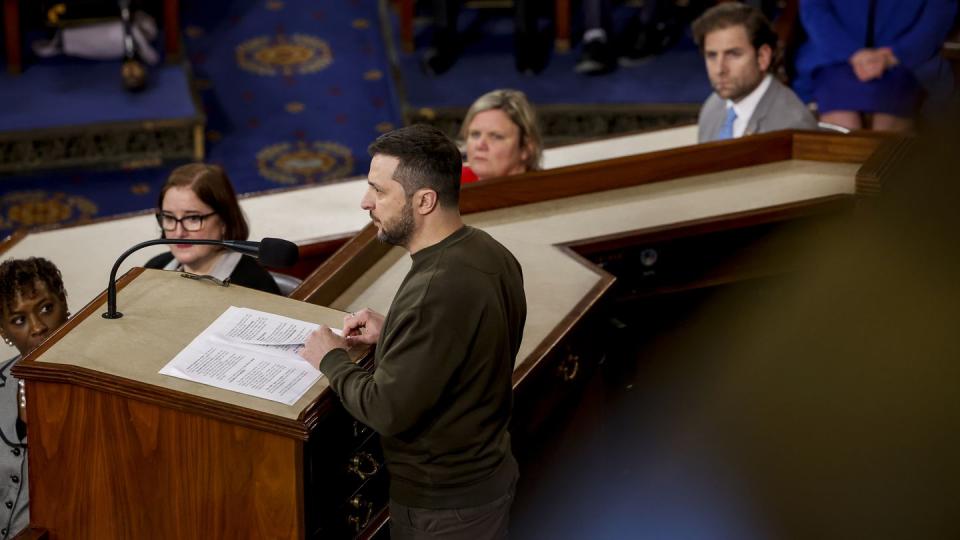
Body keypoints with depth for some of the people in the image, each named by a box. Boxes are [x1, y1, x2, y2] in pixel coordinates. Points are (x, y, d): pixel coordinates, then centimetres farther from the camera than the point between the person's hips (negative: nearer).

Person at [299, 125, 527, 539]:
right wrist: (392, 332, 6)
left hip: (442, 505, -8)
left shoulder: (435, 292, -31)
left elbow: (387, 412, -26)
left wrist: (331, 359, -10)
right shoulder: (488, 253, -3)